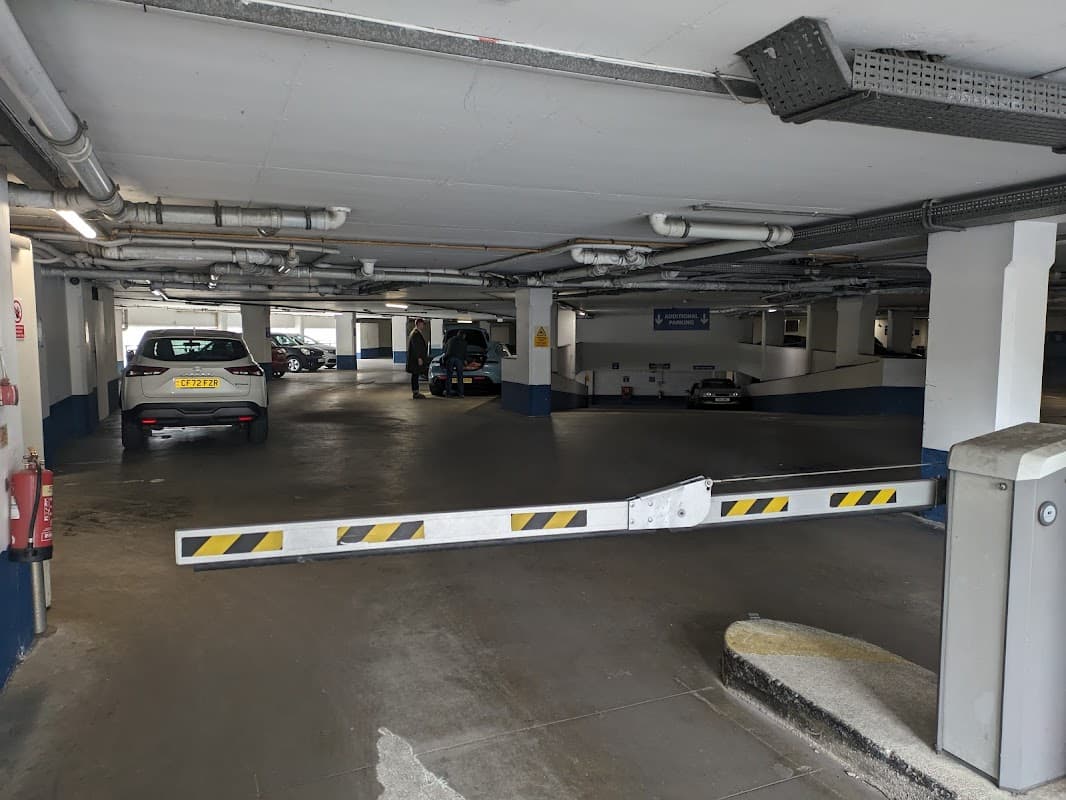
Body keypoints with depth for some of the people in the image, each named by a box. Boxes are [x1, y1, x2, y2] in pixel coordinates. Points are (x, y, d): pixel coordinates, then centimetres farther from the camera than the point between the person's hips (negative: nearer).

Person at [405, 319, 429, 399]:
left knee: (416, 375, 12)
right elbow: (416, 347, -21)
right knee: (415, 375, -7)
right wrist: (419, 358, -23)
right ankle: (415, 393, -4)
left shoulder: (418, 333, 17)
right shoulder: (416, 334, -15)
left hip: (417, 359, 10)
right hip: (415, 359, -10)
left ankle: (416, 392, 17)